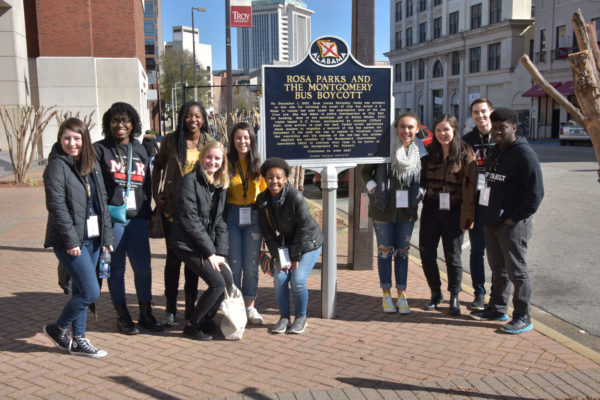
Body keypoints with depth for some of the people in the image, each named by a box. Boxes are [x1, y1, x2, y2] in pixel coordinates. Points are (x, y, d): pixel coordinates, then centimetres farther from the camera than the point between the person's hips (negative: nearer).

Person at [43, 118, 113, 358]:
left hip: (92, 238, 7)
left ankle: (78, 340, 24)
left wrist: (107, 235, 9)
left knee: (81, 291, 13)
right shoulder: (57, 166, -9)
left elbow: (102, 202, 14)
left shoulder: (92, 165, 12)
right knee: (91, 292, -8)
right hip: (70, 240, -7)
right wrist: (71, 239, -19)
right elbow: (56, 205, -15)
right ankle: (57, 329, 14)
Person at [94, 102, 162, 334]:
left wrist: (146, 212, 12)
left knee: (143, 267, 5)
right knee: (116, 269, 4)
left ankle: (145, 314, 19)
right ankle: (122, 317, 16)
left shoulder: (140, 150, 15)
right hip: (112, 219, -4)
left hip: (137, 218, 4)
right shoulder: (100, 150, 1)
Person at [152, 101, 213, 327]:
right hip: (173, 206, -1)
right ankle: (170, 309, 16)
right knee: (173, 257, 4)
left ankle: (190, 306, 22)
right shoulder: (171, 141, -1)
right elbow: (158, 166, 12)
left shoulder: (210, 143, 2)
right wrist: (155, 193, 1)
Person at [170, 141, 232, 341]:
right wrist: (209, 252, -15)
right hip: (187, 243, -7)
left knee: (228, 279, -1)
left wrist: (220, 252, 0)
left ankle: (206, 320, 19)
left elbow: (219, 222, 10)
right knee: (217, 283, -13)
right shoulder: (191, 180, -13)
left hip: (207, 244, 7)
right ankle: (192, 326, 6)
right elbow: (189, 220, -17)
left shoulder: (221, 184, 9)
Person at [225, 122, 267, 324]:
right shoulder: (227, 164, 2)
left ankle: (250, 306, 17)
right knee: (234, 264, 4)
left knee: (251, 264, 5)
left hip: (253, 216, 1)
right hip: (232, 216, -1)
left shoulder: (258, 165, 7)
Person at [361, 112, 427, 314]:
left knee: (402, 251, 10)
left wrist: (420, 193, 0)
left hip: (407, 209, 3)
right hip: (384, 208, -2)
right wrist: (373, 188, -9)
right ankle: (386, 295, 18)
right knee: (385, 250, 6)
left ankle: (401, 295, 20)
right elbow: (365, 171, 3)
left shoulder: (419, 150, 3)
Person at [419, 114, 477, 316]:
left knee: (452, 256, 4)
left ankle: (454, 297, 24)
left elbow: (470, 186, -7)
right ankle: (436, 293, 25)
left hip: (453, 210, -3)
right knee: (426, 252, 3)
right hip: (431, 208, 4)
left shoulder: (465, 153, -4)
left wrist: (467, 215, -11)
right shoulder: (429, 152, 8)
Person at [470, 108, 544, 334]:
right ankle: (497, 309, 30)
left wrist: (515, 218, -15)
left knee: (516, 271, 0)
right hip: (492, 222, 8)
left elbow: (536, 192, -17)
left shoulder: (524, 154, -13)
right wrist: (488, 215, 11)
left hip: (513, 225, -8)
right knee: (497, 268, 17)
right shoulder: (495, 151, 13)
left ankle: (523, 317, 12)